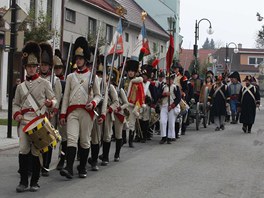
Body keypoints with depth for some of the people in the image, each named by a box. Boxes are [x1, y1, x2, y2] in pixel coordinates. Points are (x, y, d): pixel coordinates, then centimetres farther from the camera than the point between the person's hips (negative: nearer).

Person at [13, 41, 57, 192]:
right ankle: (23, 181, 0)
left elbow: (54, 100, 6)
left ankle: (34, 181, 12)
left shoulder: (44, 83, 6)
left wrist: (50, 103, -18)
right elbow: (16, 104, 18)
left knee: (36, 151, 1)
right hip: (24, 120, 2)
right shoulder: (21, 86, 14)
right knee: (23, 150, -8)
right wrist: (17, 114, -3)